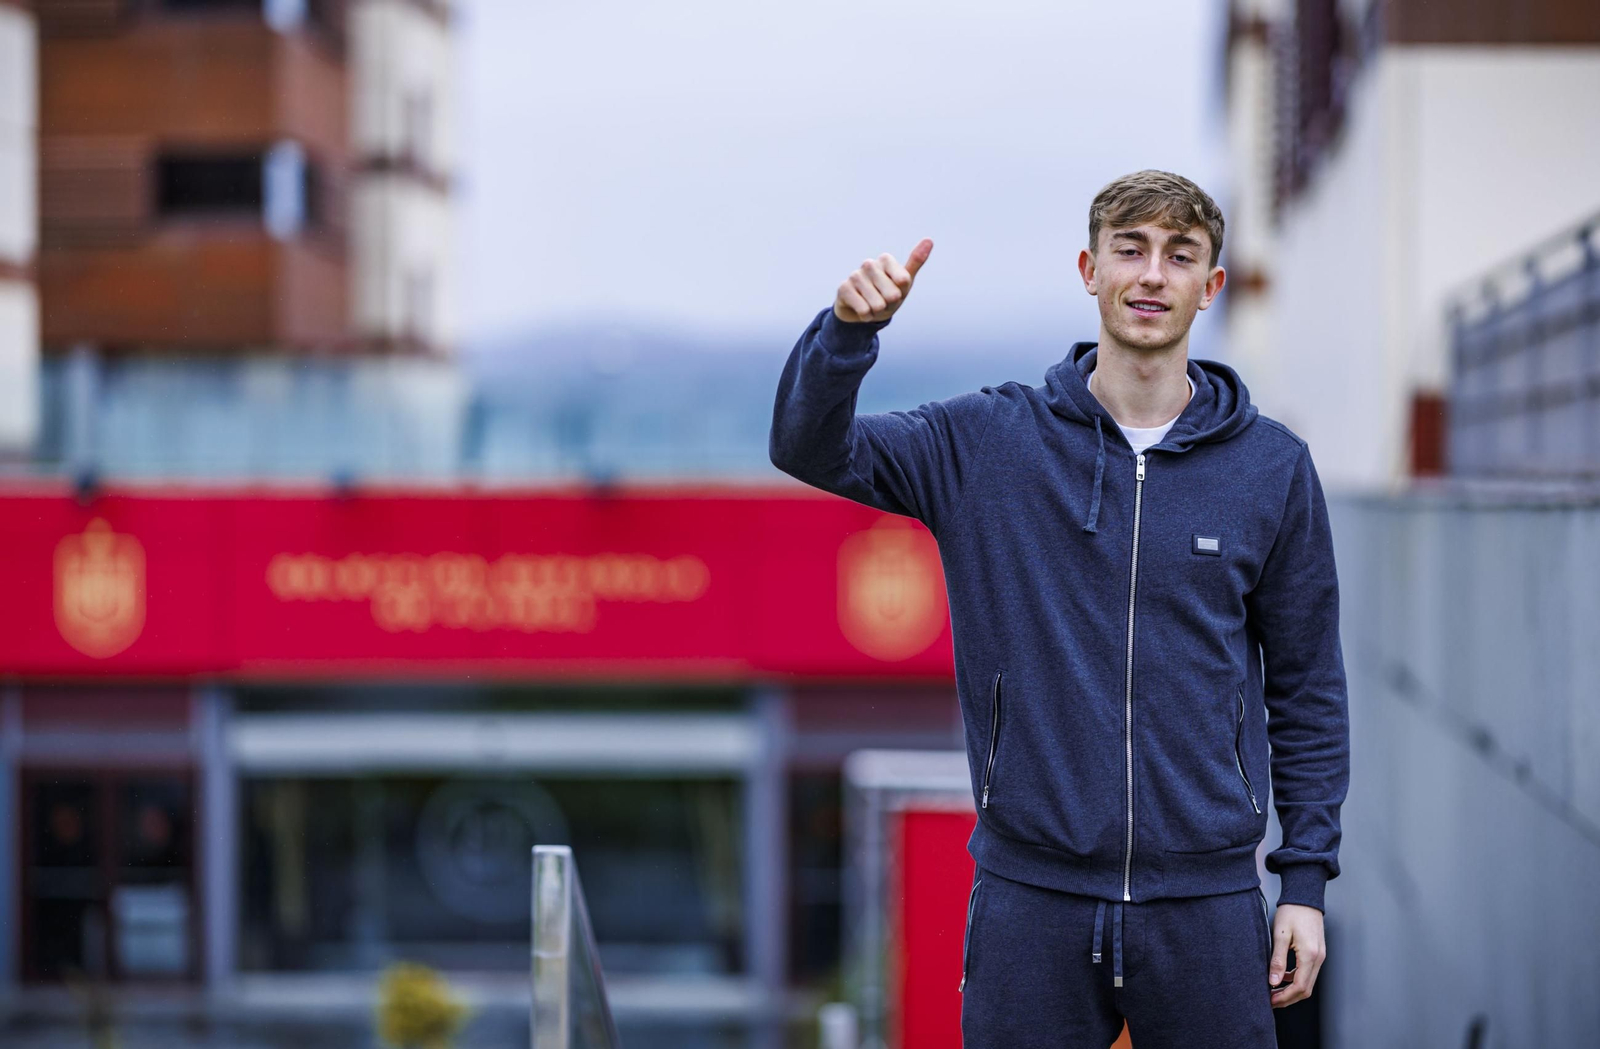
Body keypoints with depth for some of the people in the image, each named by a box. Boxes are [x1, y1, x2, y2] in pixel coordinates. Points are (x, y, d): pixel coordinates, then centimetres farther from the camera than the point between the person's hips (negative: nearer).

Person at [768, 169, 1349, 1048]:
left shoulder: (1273, 467, 3)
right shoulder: (988, 441, 3)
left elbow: (1306, 686, 7)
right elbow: (810, 446, -5)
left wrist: (1306, 879, 3)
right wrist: (850, 327, -24)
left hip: (1206, 899, 1)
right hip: (1030, 893, 0)